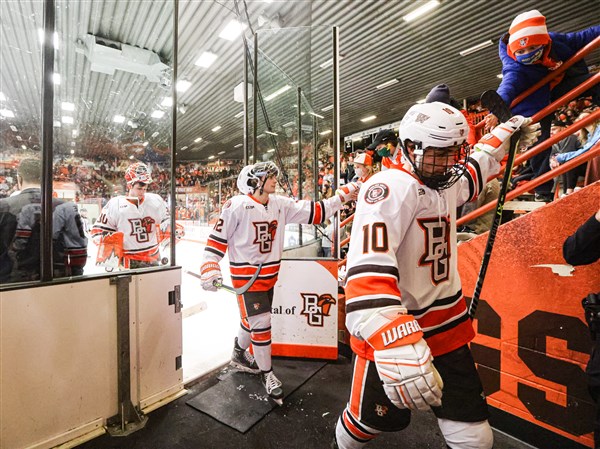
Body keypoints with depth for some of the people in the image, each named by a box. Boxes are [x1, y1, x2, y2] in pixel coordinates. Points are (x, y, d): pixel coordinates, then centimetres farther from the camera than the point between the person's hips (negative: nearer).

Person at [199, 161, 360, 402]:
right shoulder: (237, 205, -15)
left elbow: (315, 211, -3)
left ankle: (239, 355, 48)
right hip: (245, 275, -6)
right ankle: (266, 373, 20)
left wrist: (343, 196, -8)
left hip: (269, 275, 6)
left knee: (252, 319, 21)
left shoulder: (280, 204, 0)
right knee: (261, 323, -4)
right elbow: (218, 237, -10)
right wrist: (210, 268, -15)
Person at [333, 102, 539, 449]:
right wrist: (395, 341, -46)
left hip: (447, 327, 7)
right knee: (374, 419, 12)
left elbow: (475, 170, 35)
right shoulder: (392, 186, -21)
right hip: (394, 331, -7)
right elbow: (369, 268, -36)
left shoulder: (447, 183, 8)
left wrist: (505, 133, 36)